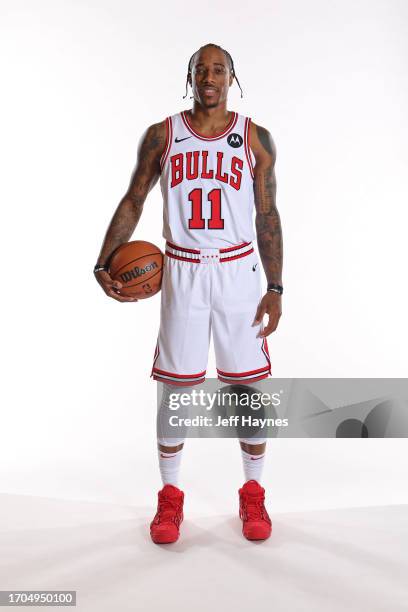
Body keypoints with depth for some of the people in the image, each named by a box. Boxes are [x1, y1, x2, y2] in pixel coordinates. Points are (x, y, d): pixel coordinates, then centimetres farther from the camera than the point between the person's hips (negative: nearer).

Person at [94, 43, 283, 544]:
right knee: (175, 387, 4)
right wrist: (103, 264, -4)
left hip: (238, 272, 0)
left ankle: (252, 494, 25)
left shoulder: (256, 139, 4)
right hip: (181, 272, 0)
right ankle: (170, 496, 23)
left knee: (250, 385, 4)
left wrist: (275, 288, -2)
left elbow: (268, 216, 4)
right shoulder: (162, 136, 5)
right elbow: (132, 202, 7)